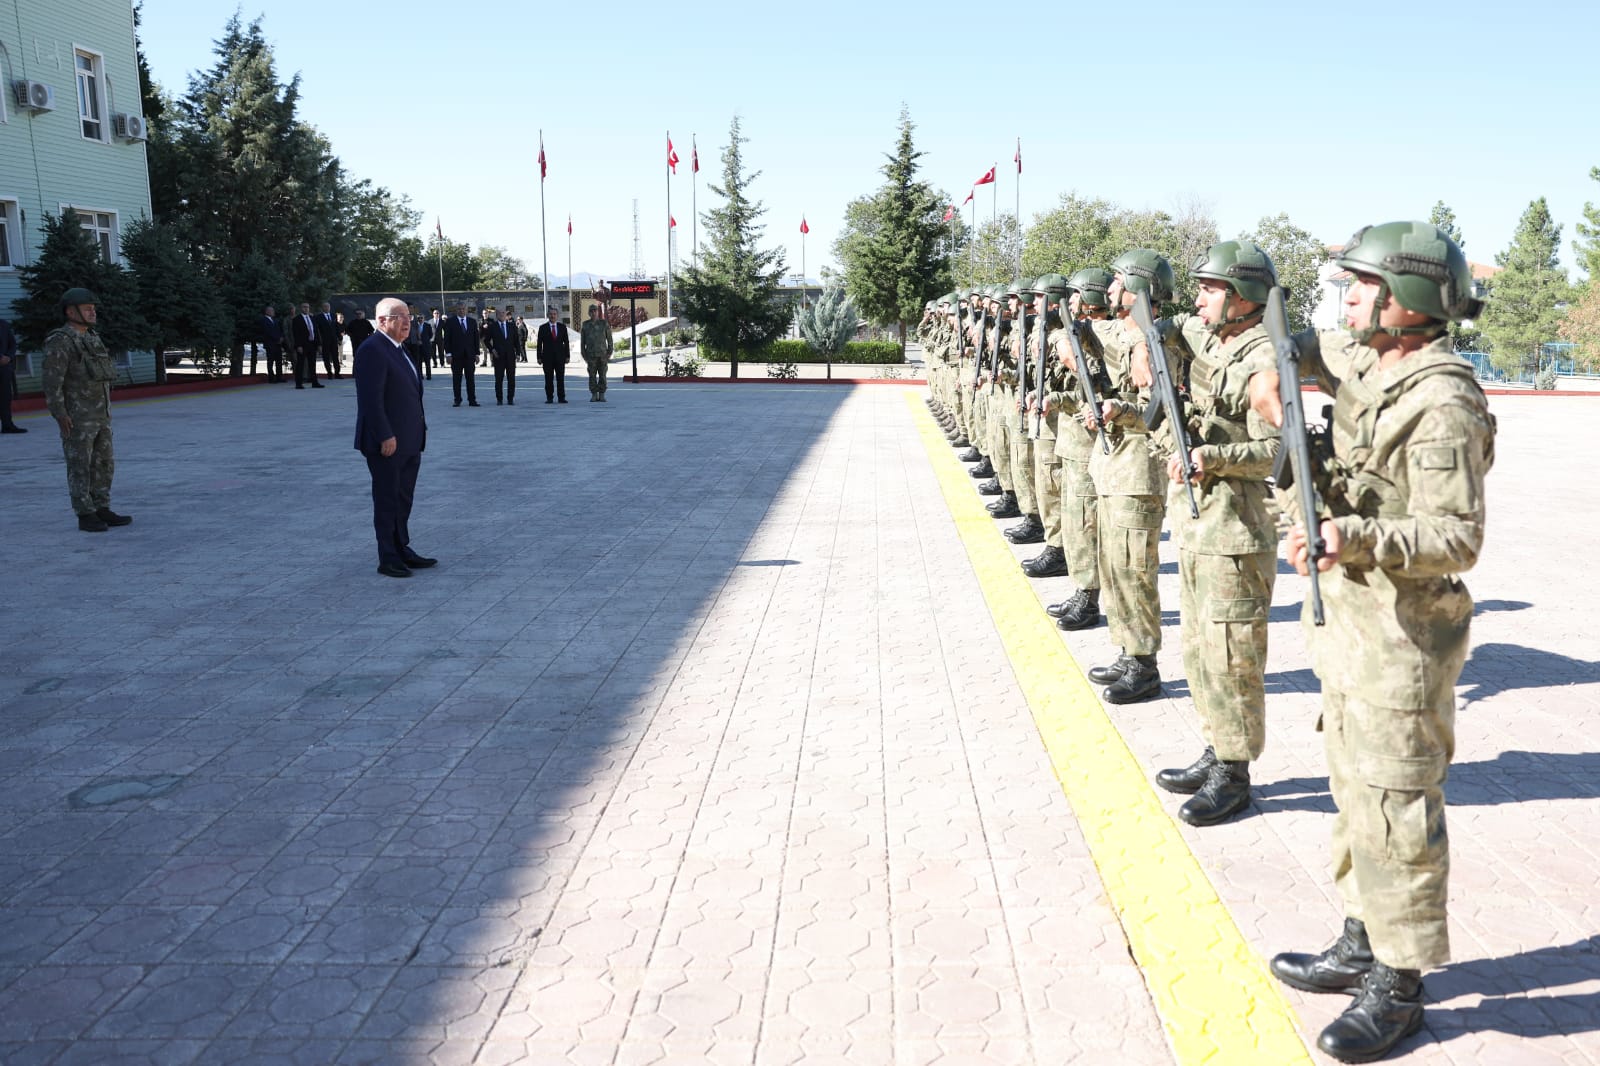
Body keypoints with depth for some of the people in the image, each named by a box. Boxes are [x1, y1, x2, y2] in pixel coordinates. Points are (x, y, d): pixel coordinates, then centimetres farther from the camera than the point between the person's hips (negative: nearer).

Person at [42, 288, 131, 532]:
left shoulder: (91, 339, 14)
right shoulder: (60, 342, -13)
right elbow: (52, 381, -17)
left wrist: (104, 412, 20)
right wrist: (60, 415, -21)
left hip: (98, 415, 8)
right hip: (76, 416, -8)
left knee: (103, 464, 8)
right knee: (80, 466, -3)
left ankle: (102, 511, 15)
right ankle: (85, 516, 2)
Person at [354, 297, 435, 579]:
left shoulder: (398, 348, 16)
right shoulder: (372, 350, -14)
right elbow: (371, 398, -20)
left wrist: (418, 433, 15)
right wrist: (386, 437, -23)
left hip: (408, 442, 9)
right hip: (387, 443, -9)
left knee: (403, 500, 14)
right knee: (388, 501, 0)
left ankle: (402, 550, 23)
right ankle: (388, 559, 8)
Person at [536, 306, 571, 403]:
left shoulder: (562, 327, 9)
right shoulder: (543, 328, 5)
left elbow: (566, 342, 8)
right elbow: (539, 343, 4)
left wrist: (567, 356, 1)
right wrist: (539, 357, -2)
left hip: (560, 357, 1)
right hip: (547, 357, -1)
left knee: (561, 378, 0)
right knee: (549, 379, -1)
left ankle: (562, 397, 4)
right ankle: (549, 398, 3)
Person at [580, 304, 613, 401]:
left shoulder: (604, 323, 0)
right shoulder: (585, 325, 3)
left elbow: (609, 339, 2)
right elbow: (582, 341, 7)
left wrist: (609, 353, -4)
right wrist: (584, 355, 1)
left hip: (603, 354, -1)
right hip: (591, 355, 1)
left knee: (602, 375, 0)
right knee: (592, 376, 0)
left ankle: (602, 395, 5)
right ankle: (594, 395, 6)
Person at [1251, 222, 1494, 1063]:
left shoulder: (1441, 405, -20)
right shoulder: (1361, 361, 7)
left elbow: (1457, 541, -23)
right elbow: (1306, 349, 29)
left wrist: (1349, 537, -36)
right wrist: (1271, 372, 7)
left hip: (1402, 634, -9)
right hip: (1347, 617, 9)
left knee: (1395, 810, 0)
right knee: (1356, 795, 18)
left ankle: (1399, 986, 14)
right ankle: (1363, 945, 33)